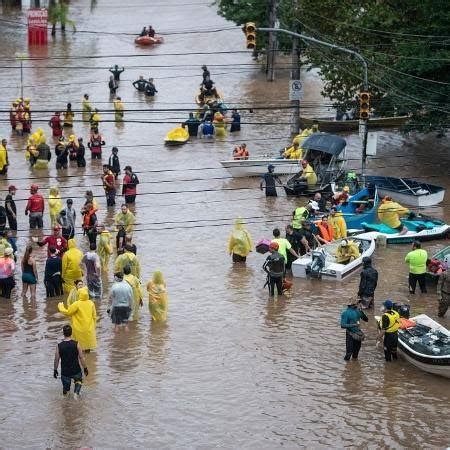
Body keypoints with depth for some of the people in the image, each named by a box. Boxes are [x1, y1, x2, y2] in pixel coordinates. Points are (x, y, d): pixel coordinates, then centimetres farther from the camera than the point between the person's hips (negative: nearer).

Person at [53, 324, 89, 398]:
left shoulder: (59, 346, -10)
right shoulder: (76, 344, -12)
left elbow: (56, 360, -2)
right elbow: (81, 358, -6)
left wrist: (55, 370, 13)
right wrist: (85, 368, 7)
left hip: (65, 372, 2)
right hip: (76, 370, -2)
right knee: (78, 379, 28)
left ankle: (65, 392, 1)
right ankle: (76, 392, 6)